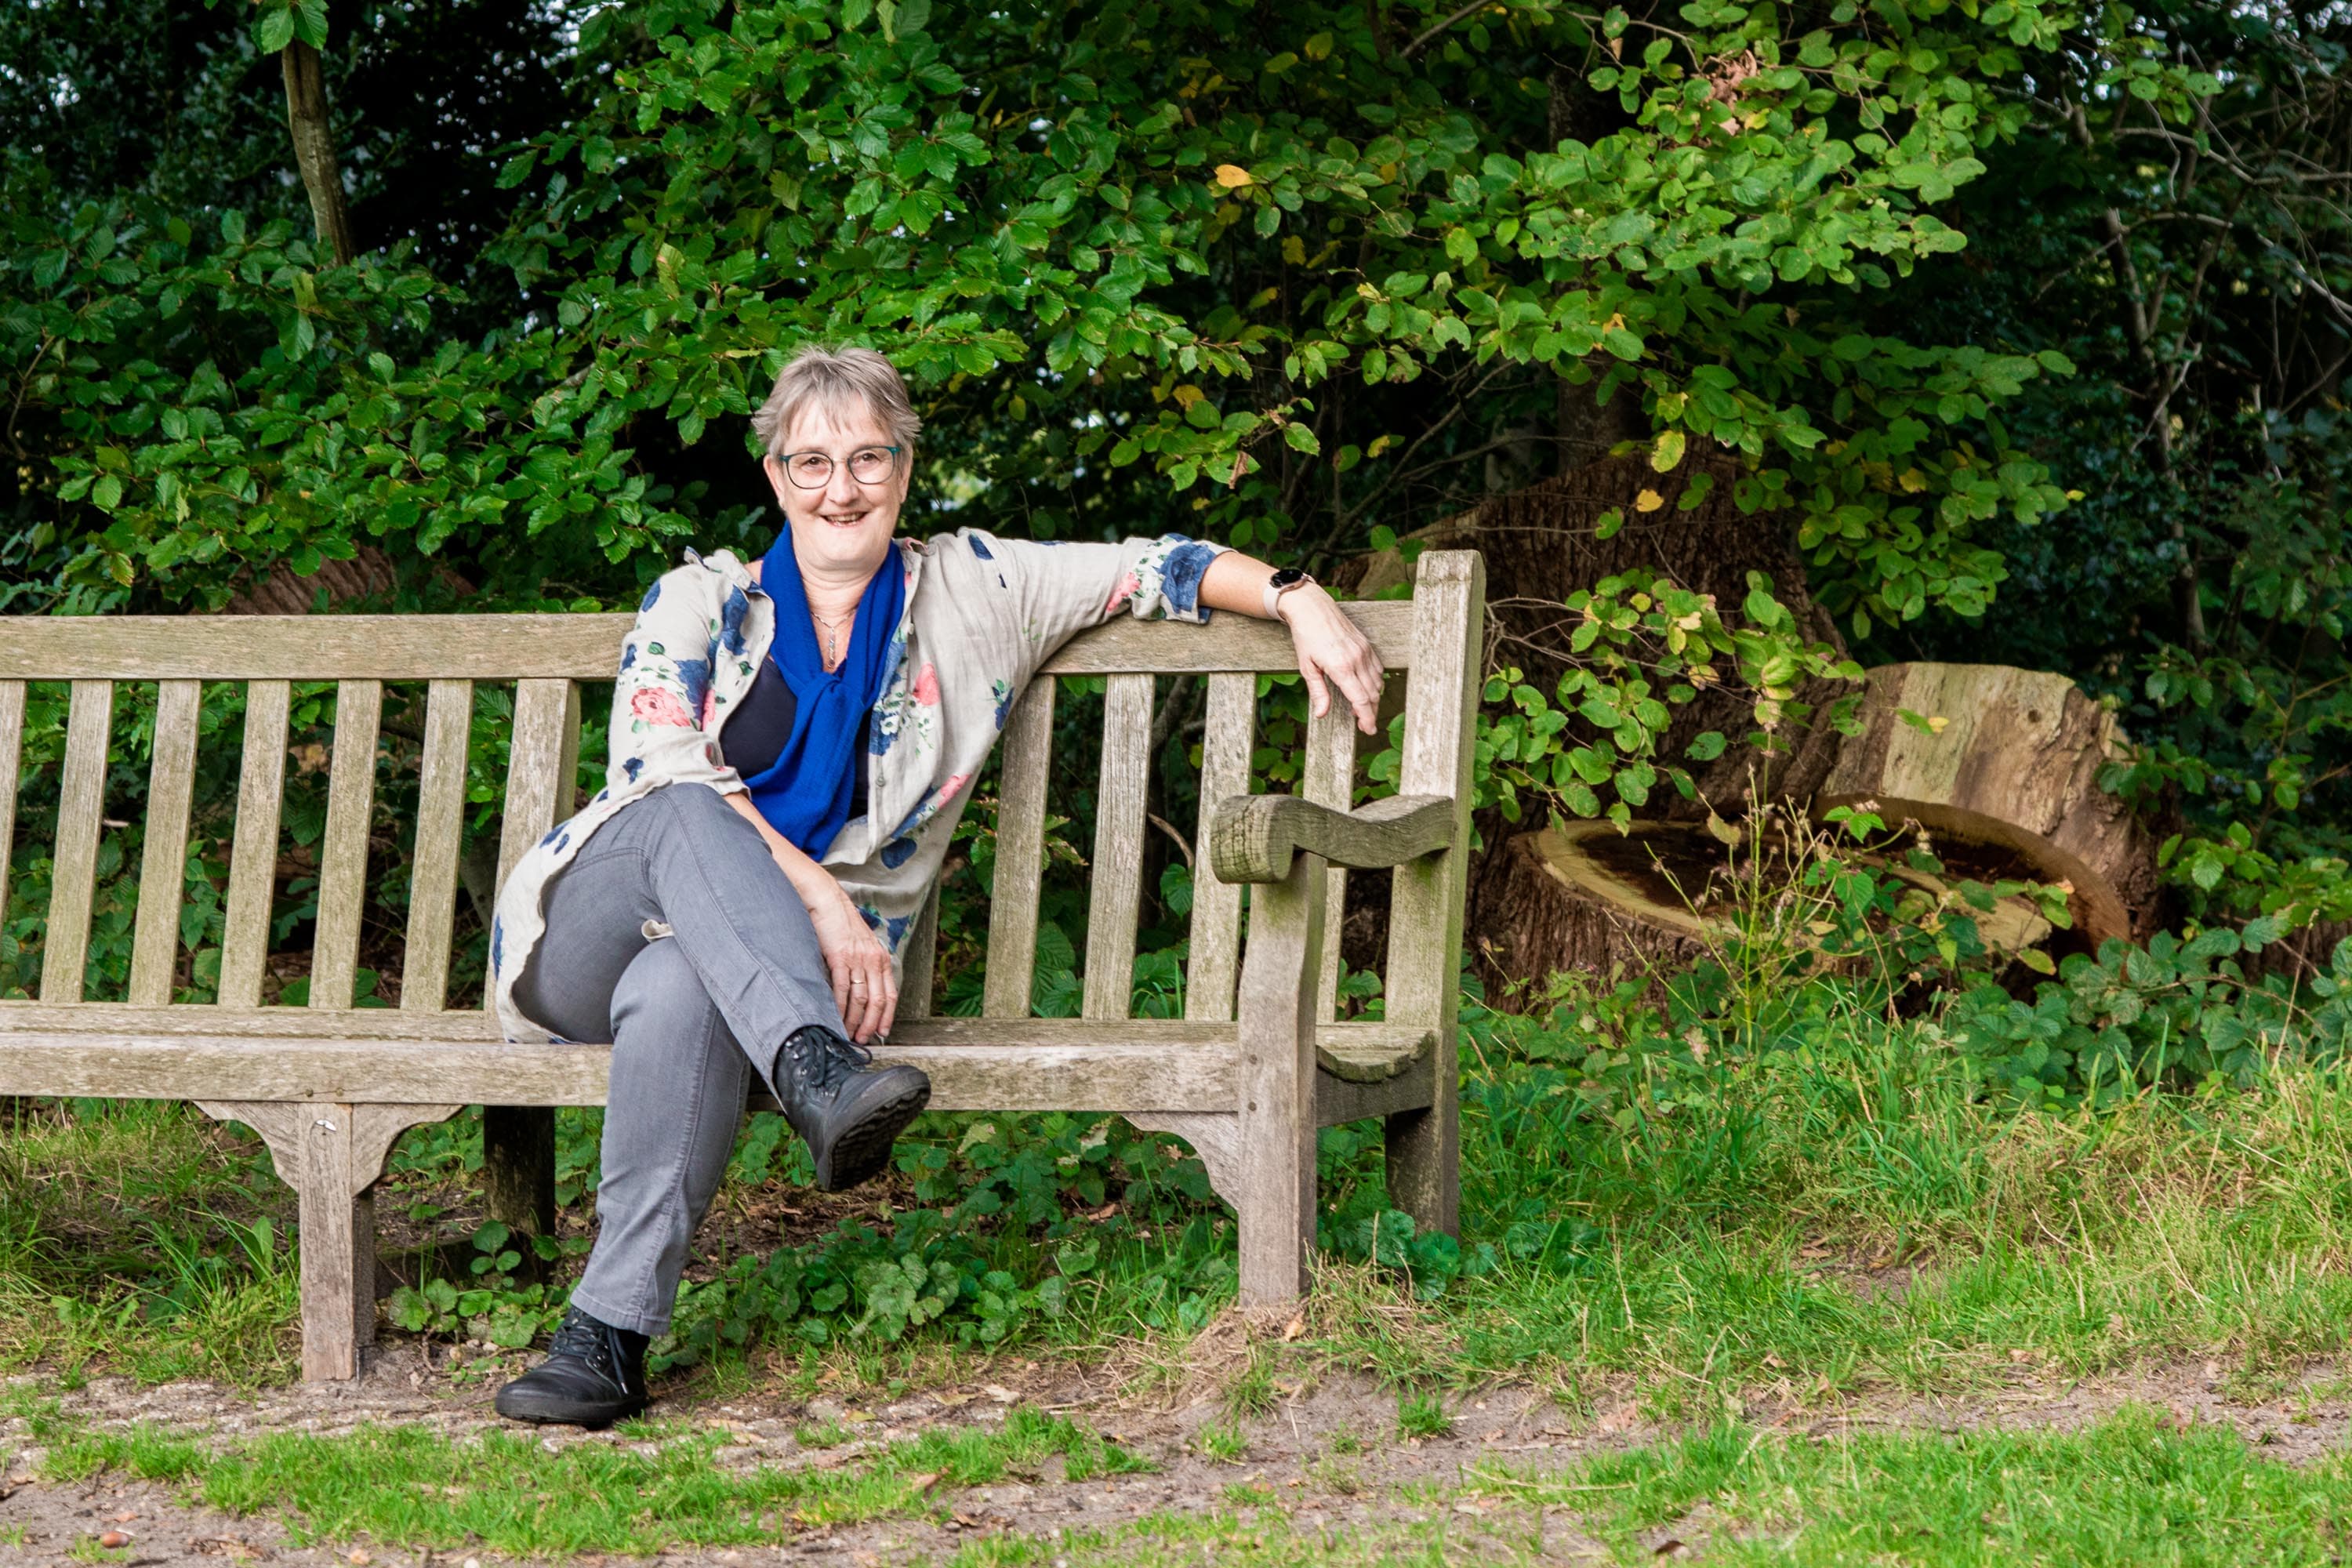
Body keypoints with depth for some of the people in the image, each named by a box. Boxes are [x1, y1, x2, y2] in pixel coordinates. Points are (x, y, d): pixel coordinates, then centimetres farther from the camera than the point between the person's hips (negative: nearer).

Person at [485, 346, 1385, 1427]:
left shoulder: (969, 592, 15)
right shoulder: (702, 599, 9)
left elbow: (1152, 566, 17)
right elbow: (658, 768, -7)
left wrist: (1297, 599, 0)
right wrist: (818, 897, -19)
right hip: (587, 939, 0)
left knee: (683, 988, -37)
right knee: (688, 812, -34)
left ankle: (608, 1337, -43)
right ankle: (818, 1075, -54)